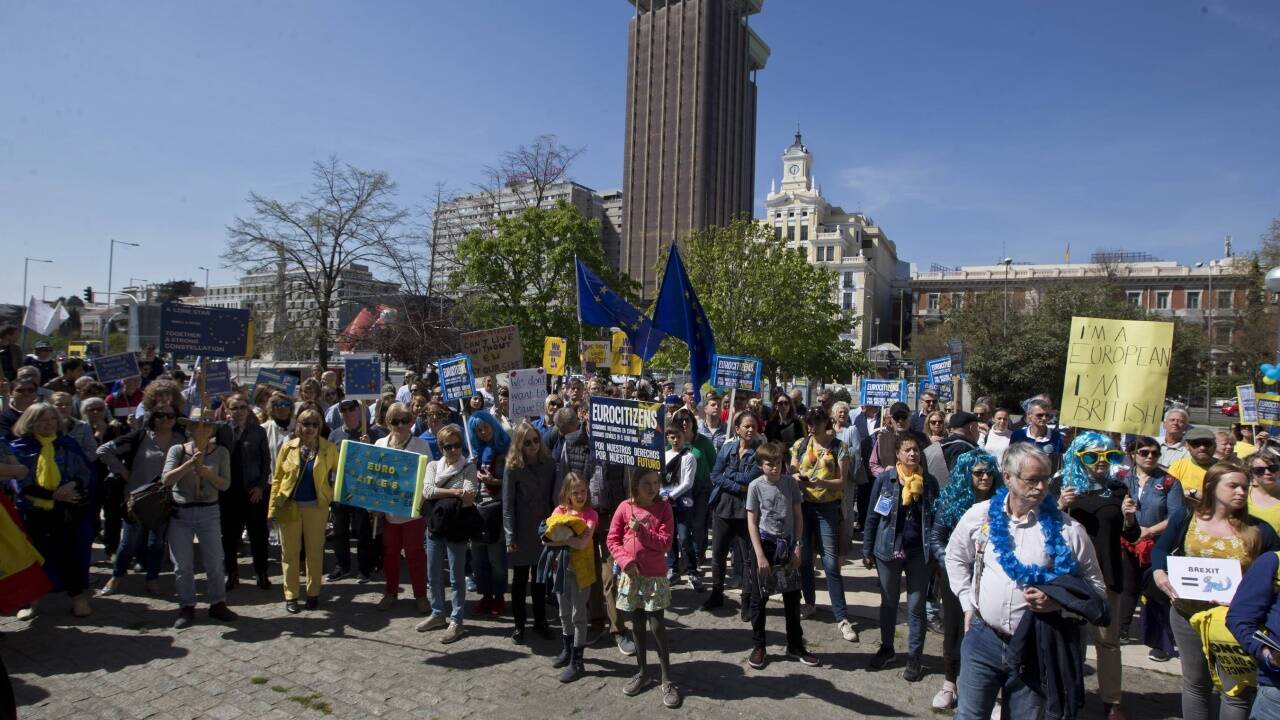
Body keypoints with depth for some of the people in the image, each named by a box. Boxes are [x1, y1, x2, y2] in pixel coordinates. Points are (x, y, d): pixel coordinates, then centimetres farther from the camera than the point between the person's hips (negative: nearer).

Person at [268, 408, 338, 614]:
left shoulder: (329, 449, -3)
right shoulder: (287, 447, 1)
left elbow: (337, 474, 3)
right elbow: (277, 478, 3)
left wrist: (334, 495, -12)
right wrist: (272, 507, -1)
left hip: (316, 507, -1)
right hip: (289, 506, 1)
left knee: (315, 552, 8)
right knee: (290, 552, 8)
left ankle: (313, 594, 21)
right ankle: (291, 595, 18)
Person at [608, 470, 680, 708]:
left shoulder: (663, 508, -6)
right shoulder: (625, 507, -4)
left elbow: (665, 543, -11)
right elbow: (612, 540, 0)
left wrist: (642, 530, -20)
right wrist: (626, 561, -13)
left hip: (655, 576, -2)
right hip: (631, 575, 2)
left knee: (657, 626, -2)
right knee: (638, 626, 14)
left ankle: (667, 679, 11)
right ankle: (643, 673, 30)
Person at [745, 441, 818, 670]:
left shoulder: (790, 482, -2)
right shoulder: (756, 486, -9)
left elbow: (798, 516, 4)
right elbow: (752, 522, -7)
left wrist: (797, 546, -3)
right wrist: (760, 555, -12)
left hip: (787, 544, 3)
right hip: (765, 544, -2)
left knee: (792, 598, 11)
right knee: (759, 598, 6)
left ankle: (795, 646, 26)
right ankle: (758, 646, 21)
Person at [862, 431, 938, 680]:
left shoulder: (930, 482, -2)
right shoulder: (884, 479, -6)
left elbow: (937, 518, 3)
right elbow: (873, 517, -1)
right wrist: (867, 551, -1)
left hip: (920, 553, 0)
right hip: (889, 551, 0)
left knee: (916, 607, 8)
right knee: (888, 603, 15)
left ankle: (914, 657, 20)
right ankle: (887, 648, 33)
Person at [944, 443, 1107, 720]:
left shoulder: (1066, 529, -7)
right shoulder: (978, 516, -2)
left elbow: (1094, 585, 2)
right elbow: (956, 558, 14)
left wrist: (1057, 602, -15)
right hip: (982, 638, 1)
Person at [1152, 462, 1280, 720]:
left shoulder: (1258, 530, -6)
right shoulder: (1186, 518, -4)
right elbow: (1161, 549, 6)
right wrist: (1159, 572, -12)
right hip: (1188, 614, 1)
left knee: (1236, 691, 7)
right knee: (1194, 683, 18)